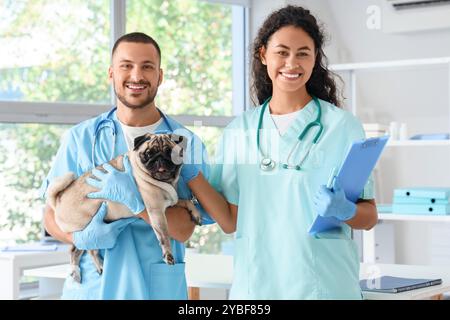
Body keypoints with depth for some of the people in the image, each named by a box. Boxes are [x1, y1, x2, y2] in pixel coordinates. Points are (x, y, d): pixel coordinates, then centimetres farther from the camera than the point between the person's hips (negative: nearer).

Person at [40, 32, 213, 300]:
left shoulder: (186, 142, -4)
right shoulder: (81, 137, 2)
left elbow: (184, 229, -11)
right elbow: (53, 215, 2)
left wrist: (135, 200, -25)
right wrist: (81, 237, -17)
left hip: (158, 287, -1)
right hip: (90, 284, 1)